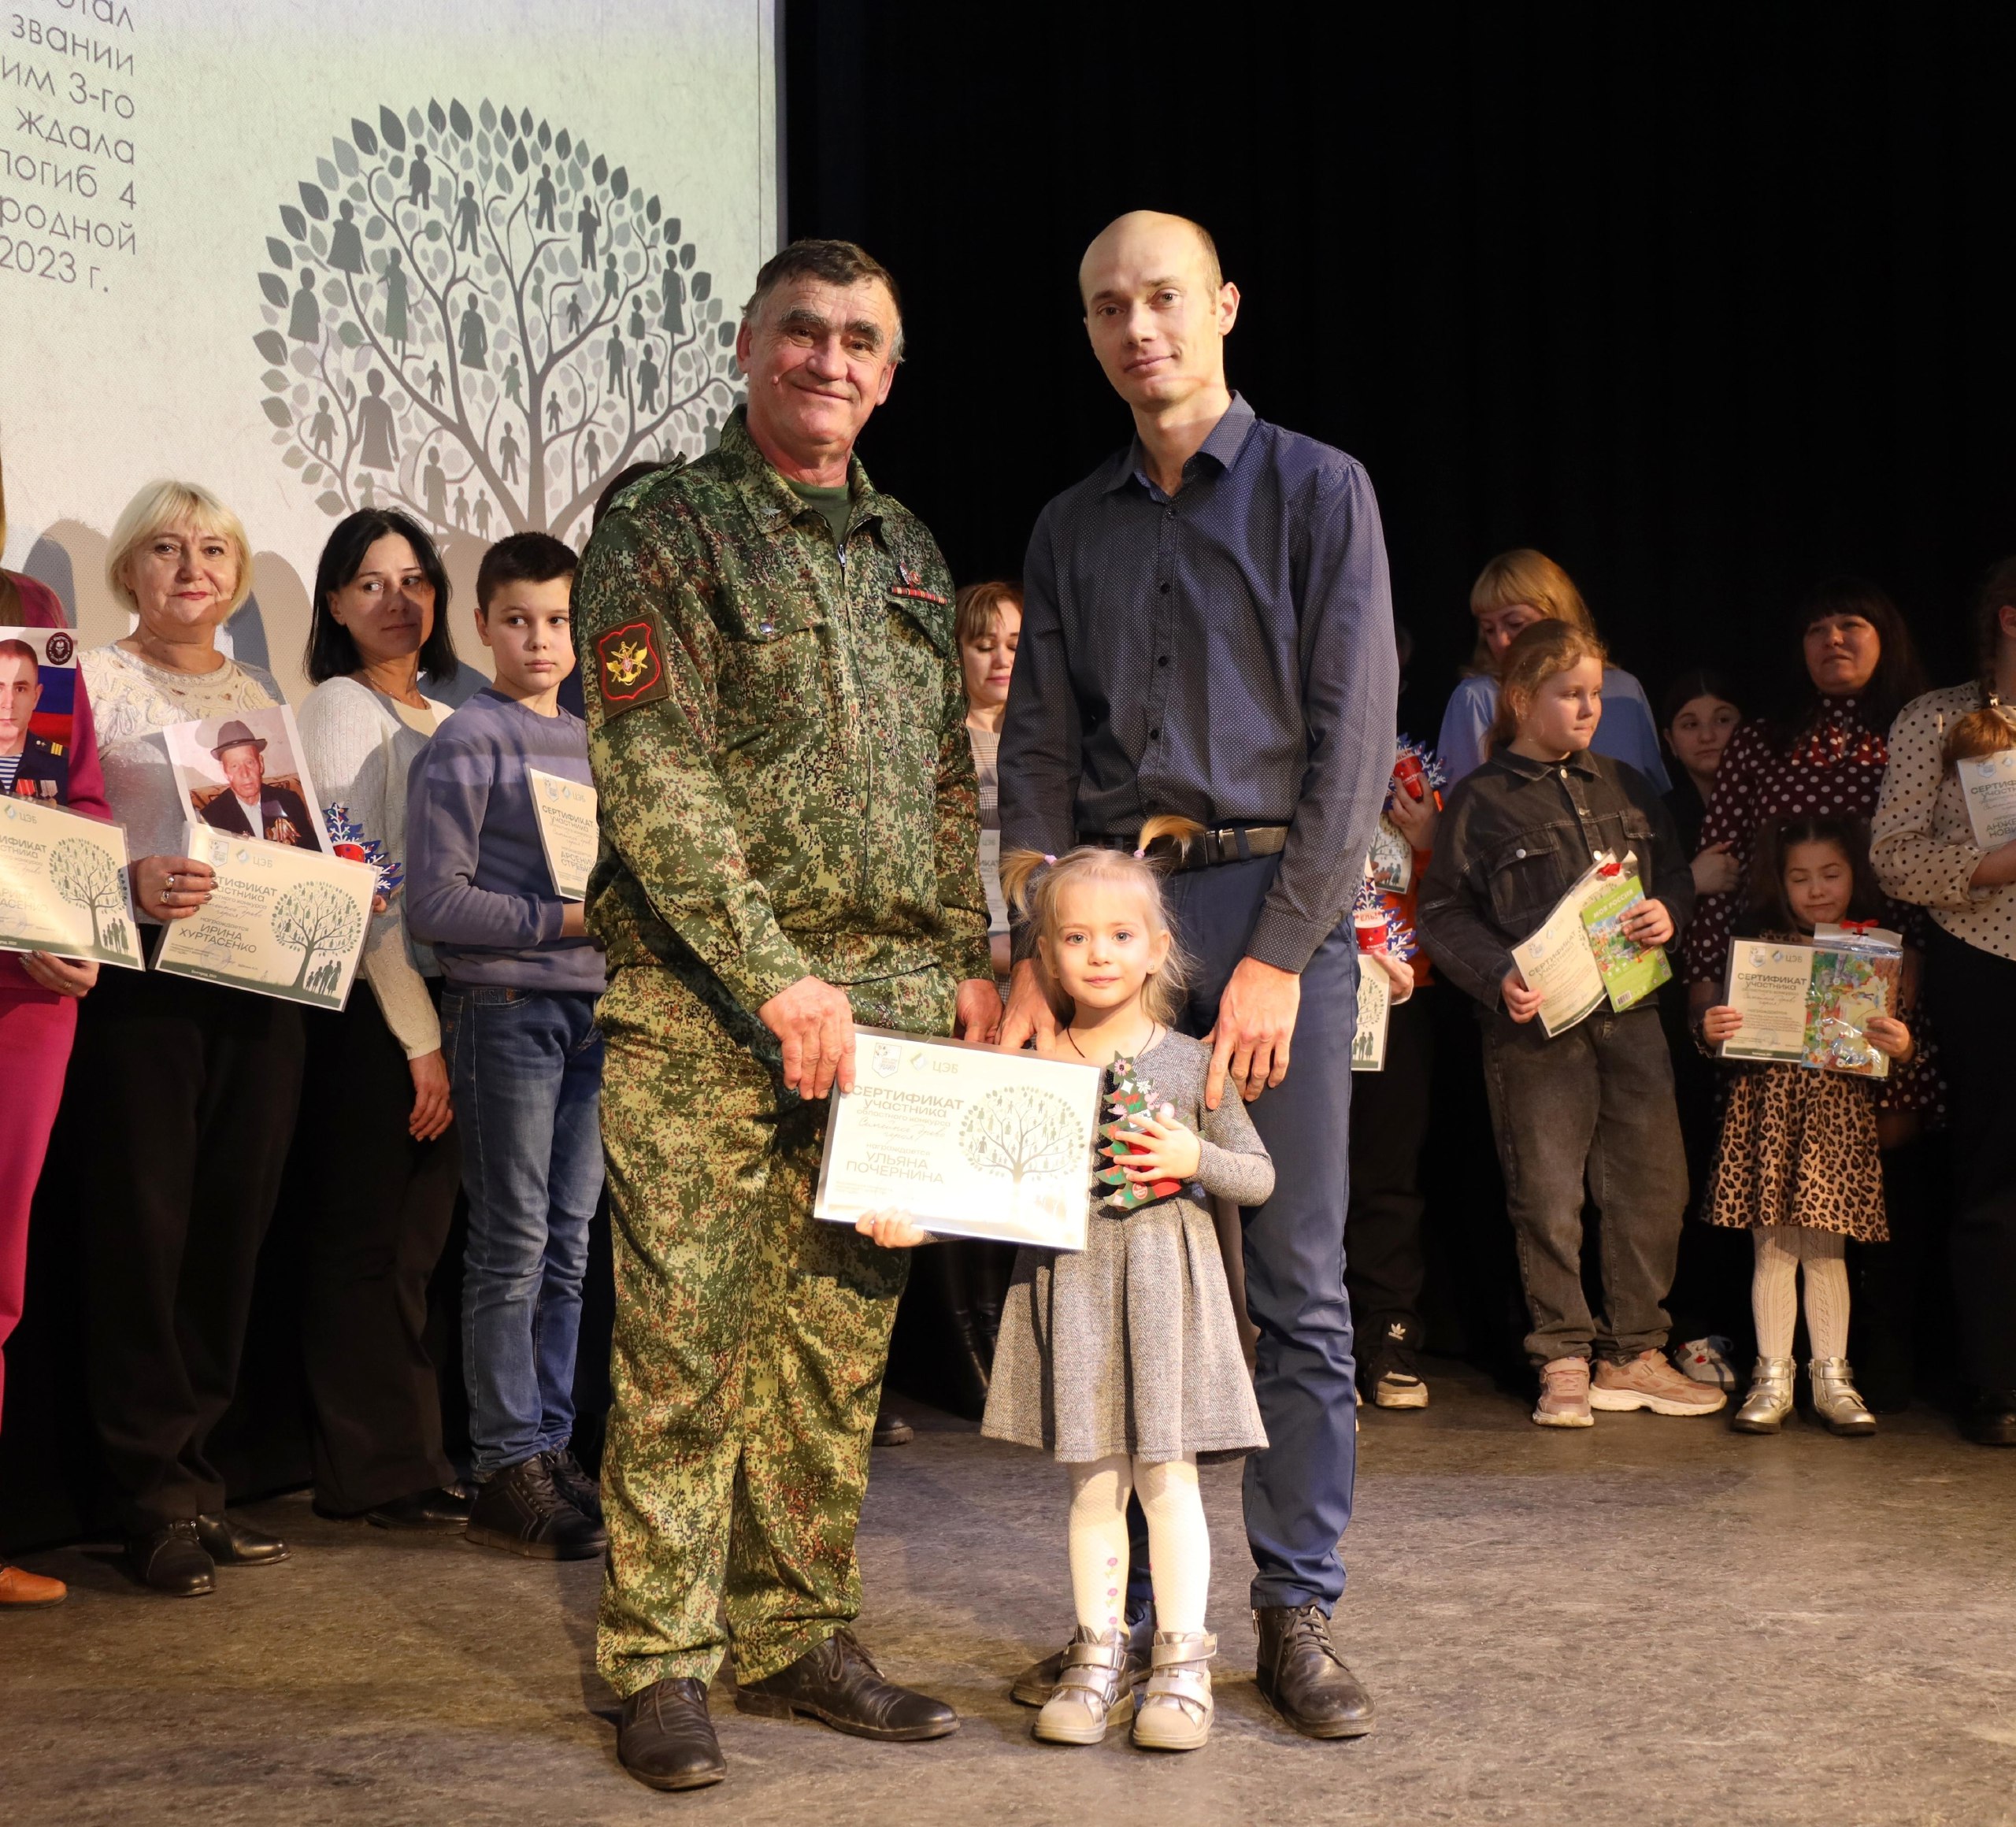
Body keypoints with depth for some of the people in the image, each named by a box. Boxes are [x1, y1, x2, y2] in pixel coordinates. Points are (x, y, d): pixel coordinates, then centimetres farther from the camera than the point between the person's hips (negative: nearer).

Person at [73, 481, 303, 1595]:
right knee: (144, 1229, -4)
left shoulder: (259, 693, 18)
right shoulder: (98, 679, 2)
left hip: (260, 982, 5)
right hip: (143, 984, -5)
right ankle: (158, 1499, 5)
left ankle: (193, 1472, 18)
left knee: (233, 1228, 7)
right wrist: (132, 883, -22)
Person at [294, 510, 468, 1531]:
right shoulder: (340, 709, -5)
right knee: (370, 1242, -2)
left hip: (443, 996, 7)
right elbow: (359, 886, -12)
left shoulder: (444, 719, 17)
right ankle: (377, 1473, 5)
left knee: (417, 1242, 10)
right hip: (369, 1005, -7)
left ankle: (409, 1461, 18)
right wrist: (420, 1036, -14)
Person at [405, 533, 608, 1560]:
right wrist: (563, 919, -17)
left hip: (590, 1008, 7)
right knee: (511, 1251, -2)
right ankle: (505, 1474, 5)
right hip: (507, 1006, -7)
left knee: (567, 1250, 11)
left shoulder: (586, 741, 14)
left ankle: (550, 1448, 20)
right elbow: (436, 904, -13)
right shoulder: (466, 744, -7)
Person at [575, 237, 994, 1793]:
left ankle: (800, 1636, 19)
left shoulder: (909, 553, 18)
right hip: (705, 1006, -5)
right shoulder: (662, 531, -1)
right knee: (685, 1338, -2)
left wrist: (970, 962, 9)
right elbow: (657, 783, -10)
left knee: (837, 1339, 9)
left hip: (886, 1002, 5)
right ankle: (663, 1666, 8)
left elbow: (953, 782, 21)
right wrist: (777, 979, -16)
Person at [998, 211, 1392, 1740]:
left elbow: (1353, 734, -5)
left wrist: (1279, 952, -13)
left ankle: (1298, 1613, 9)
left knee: (1300, 1282, 0)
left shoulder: (1317, 491, 3)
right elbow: (1040, 752, 9)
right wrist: (1035, 955, -4)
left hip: (1275, 897, -3)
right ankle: (1131, 1606, 13)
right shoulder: (1072, 527, 14)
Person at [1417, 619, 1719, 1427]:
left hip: (1631, 1014, 5)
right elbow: (1443, 912, -1)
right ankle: (1562, 1361, 10)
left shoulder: (1625, 787, 15)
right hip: (1536, 1026, -5)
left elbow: (1676, 871, 23)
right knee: (1548, 1201, -2)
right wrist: (1497, 977, -15)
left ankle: (1632, 1354, 18)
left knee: (1654, 1186, 6)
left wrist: (1668, 912, 1)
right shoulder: (1481, 799, 0)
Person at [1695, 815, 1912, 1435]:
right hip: (1766, 1102, 0)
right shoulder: (1756, 941, 5)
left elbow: (1895, 1042, 5)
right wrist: (1712, 1029, -17)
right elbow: (1717, 1008, 4)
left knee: (1825, 1248, 3)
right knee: (1773, 1247, 2)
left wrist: (1900, 1045, -16)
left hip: (1840, 1109, 0)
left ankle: (1832, 1378, 12)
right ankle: (1771, 1377, 9)